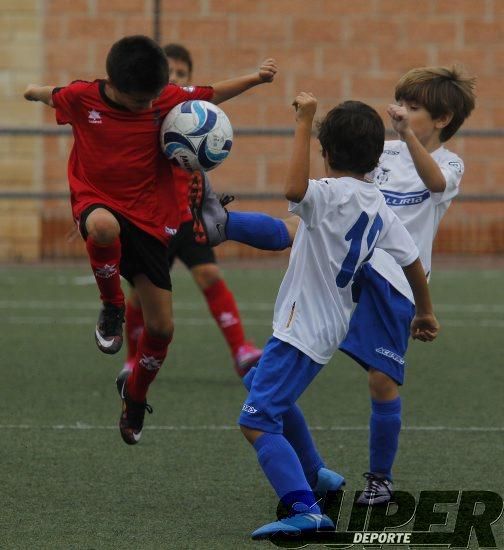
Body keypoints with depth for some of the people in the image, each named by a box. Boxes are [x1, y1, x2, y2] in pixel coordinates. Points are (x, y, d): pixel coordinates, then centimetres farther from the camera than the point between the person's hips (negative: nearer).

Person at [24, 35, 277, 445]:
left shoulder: (168, 99, -5)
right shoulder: (81, 98, -8)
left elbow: (212, 94, 7)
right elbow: (52, 96, 15)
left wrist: (257, 78, -5)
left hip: (149, 218, 2)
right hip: (98, 202, -2)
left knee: (162, 326, 1)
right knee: (104, 227, -44)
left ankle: (135, 394, 32)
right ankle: (112, 307, -16)